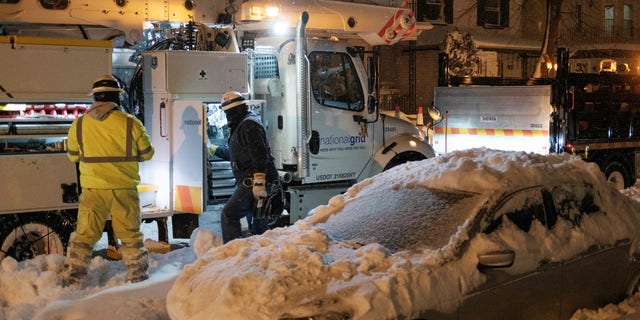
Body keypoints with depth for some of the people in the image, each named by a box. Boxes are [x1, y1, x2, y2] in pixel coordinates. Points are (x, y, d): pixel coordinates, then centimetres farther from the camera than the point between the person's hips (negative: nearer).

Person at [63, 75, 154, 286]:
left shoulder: (79, 124, -1)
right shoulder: (131, 123, -7)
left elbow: (72, 155, 12)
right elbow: (147, 153, 4)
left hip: (92, 189, 1)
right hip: (124, 189, -1)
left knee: (84, 235, 9)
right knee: (130, 235, 12)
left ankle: (73, 282, 8)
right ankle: (138, 277, 18)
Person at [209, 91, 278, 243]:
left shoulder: (250, 124, -11)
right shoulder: (240, 126, 23)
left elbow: (259, 155, -22)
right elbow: (235, 154, 39)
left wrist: (259, 182, -28)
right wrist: (216, 150, 49)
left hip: (252, 182, -11)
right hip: (249, 182, 11)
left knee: (228, 214, -14)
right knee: (257, 223, 15)